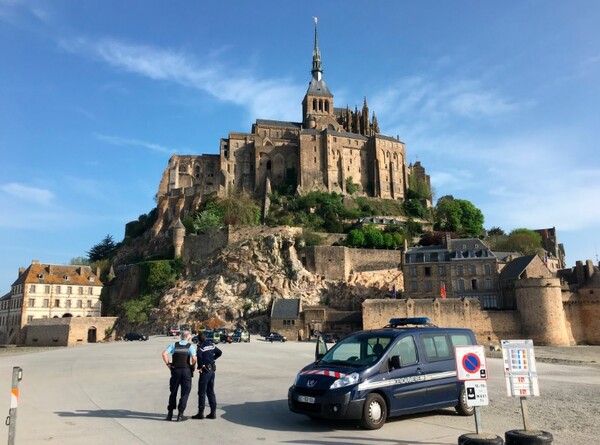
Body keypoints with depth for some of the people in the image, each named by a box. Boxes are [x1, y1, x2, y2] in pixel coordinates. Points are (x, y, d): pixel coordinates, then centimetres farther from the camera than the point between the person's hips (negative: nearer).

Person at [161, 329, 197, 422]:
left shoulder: (174, 345, 6)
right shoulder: (191, 346, -1)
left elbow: (164, 353, -6)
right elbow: (194, 358, -15)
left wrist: (168, 364, 2)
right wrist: (193, 367, 1)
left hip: (175, 370, 2)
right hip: (186, 371, -2)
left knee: (173, 392, 15)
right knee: (185, 393, 7)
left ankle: (170, 414, 18)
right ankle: (180, 415, 6)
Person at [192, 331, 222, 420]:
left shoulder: (201, 346, -12)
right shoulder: (211, 345, 9)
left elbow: (199, 356, -29)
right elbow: (219, 352, 18)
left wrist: (200, 366, -17)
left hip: (205, 371, -7)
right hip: (212, 370, 7)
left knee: (202, 392, 1)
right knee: (211, 392, 12)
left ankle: (200, 413, 4)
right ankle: (213, 412, 14)